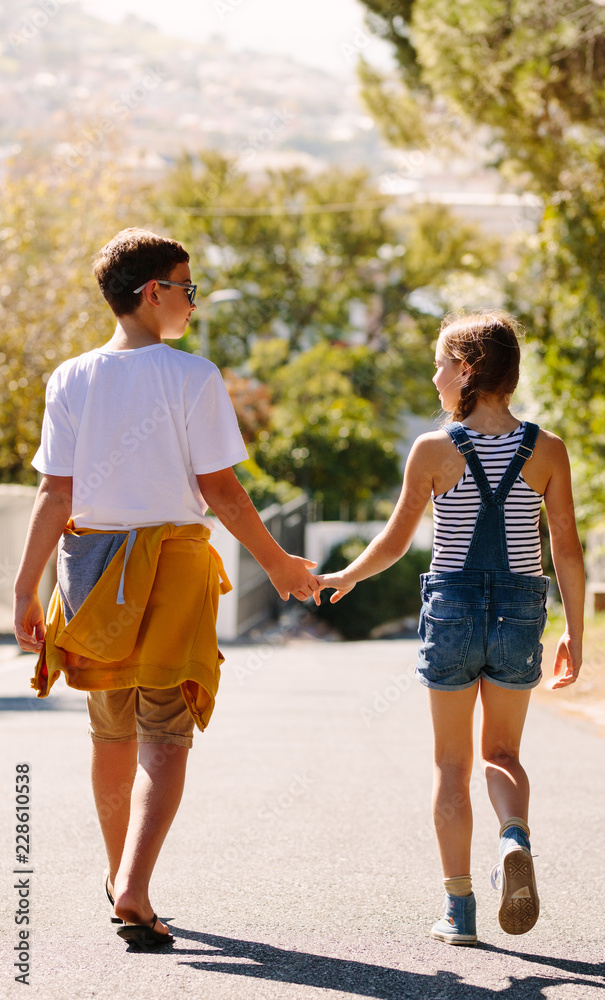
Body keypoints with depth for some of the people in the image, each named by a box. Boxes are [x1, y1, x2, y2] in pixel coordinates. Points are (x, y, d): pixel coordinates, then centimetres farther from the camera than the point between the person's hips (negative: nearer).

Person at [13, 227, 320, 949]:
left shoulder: (70, 381, 1)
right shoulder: (192, 377, -9)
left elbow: (54, 495, -2)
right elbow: (219, 490, -8)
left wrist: (25, 590, 3)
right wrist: (278, 563, 4)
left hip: (91, 565, 4)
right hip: (174, 565, -4)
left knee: (111, 731, 19)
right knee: (165, 734, -3)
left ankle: (118, 872, 36)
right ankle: (134, 887, -21)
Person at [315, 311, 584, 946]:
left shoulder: (435, 450, -8)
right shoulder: (547, 451, -3)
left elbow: (394, 542, -2)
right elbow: (567, 549, -1)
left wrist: (345, 578, 17)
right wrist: (574, 633, 8)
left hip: (452, 608, -2)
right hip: (519, 612, 2)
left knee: (452, 762, 11)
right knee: (501, 753, 18)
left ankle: (458, 910, 7)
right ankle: (515, 839, -14)